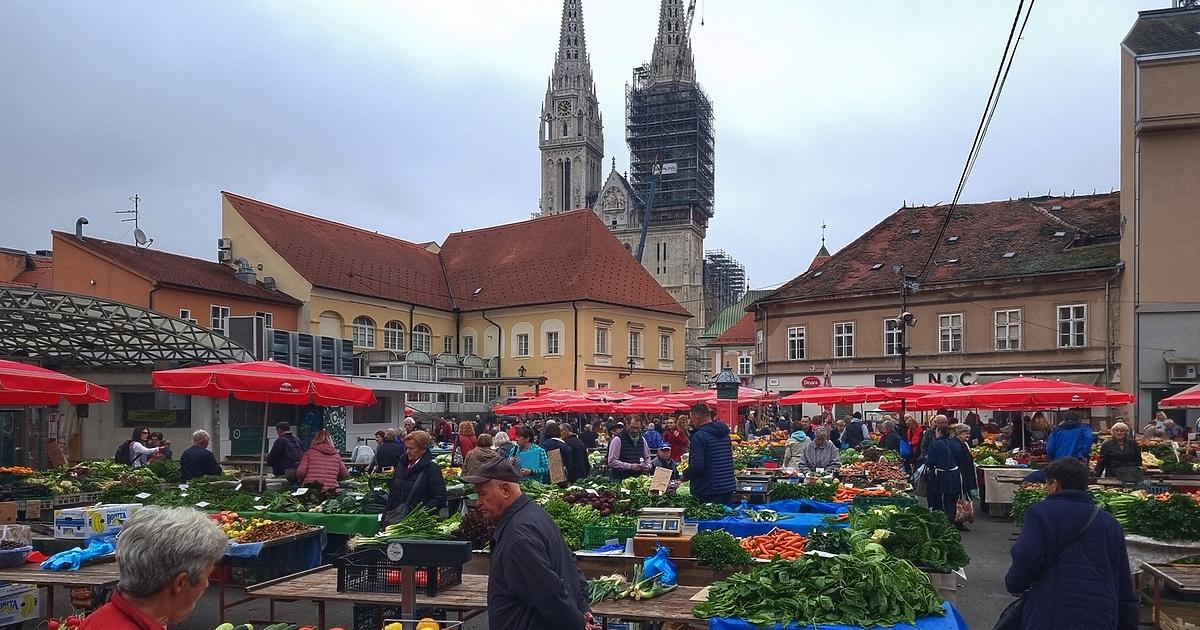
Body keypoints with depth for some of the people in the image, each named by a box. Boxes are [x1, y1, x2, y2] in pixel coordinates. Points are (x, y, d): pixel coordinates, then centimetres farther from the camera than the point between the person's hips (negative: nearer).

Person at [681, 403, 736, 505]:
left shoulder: (699, 436, -15)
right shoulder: (725, 433, 11)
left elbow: (697, 466, -22)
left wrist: (685, 475, -2)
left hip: (709, 491, -8)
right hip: (728, 487, 8)